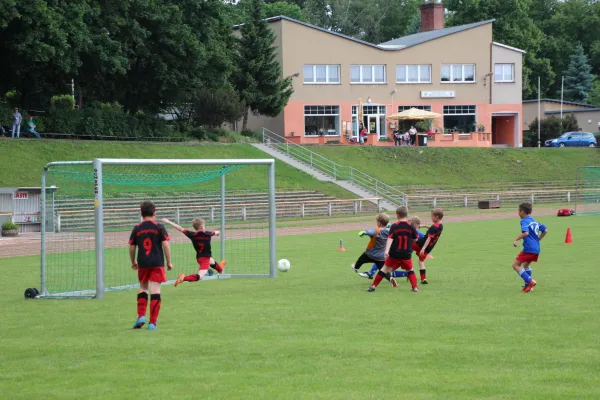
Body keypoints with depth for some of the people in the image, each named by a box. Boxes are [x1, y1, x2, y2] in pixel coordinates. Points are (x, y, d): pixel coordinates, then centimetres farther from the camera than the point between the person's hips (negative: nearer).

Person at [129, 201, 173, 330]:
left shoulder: (137, 229, 5)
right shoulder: (159, 227, -1)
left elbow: (132, 247, 9)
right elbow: (165, 245, -6)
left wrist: (133, 262, 25)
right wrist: (169, 262, 3)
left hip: (142, 264, 2)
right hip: (157, 263, -2)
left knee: (143, 287, 20)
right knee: (155, 290, -3)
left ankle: (141, 316, 6)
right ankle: (152, 322, -6)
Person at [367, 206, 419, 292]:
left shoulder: (394, 227, -8)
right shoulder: (411, 227, -4)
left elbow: (390, 238, -17)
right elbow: (415, 239, 6)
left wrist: (387, 250, -25)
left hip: (394, 254, -1)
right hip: (406, 255, 1)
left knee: (385, 268, 9)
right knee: (409, 270, 18)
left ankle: (373, 286, 9)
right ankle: (415, 287, 6)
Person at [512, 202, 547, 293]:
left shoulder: (524, 221, -8)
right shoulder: (534, 221, 17)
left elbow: (525, 233, -24)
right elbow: (545, 230, 20)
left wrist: (516, 240, -15)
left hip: (529, 248, -9)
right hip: (537, 249, 9)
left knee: (515, 265, -1)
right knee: (526, 265, 27)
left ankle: (530, 281, -13)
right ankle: (528, 285, 23)